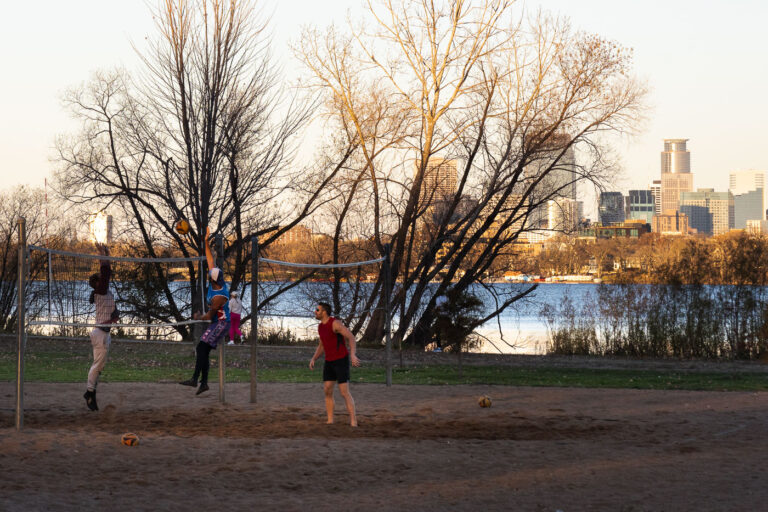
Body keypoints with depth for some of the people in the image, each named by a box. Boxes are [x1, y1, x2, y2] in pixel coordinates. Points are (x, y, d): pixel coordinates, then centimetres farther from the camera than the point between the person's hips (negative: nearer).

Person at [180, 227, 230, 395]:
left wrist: (199, 317, 3)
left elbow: (209, 315, -17)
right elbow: (211, 261, 6)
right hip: (217, 323, 10)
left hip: (221, 323, -10)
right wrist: (207, 243, 4)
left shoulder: (219, 296, -27)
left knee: (202, 347, -20)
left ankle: (194, 379, -27)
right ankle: (204, 382, 7)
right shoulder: (217, 282, -3)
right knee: (204, 351, 7)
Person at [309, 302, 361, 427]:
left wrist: (353, 355, -40)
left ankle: (353, 423, -6)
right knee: (327, 391, 2)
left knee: (344, 393, -11)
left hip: (341, 361, -8)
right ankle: (330, 422, 7)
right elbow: (321, 347, 18)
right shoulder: (321, 326, 9)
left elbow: (351, 337, -26)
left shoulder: (335, 323, -19)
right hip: (330, 361, 8)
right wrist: (313, 359, 3)